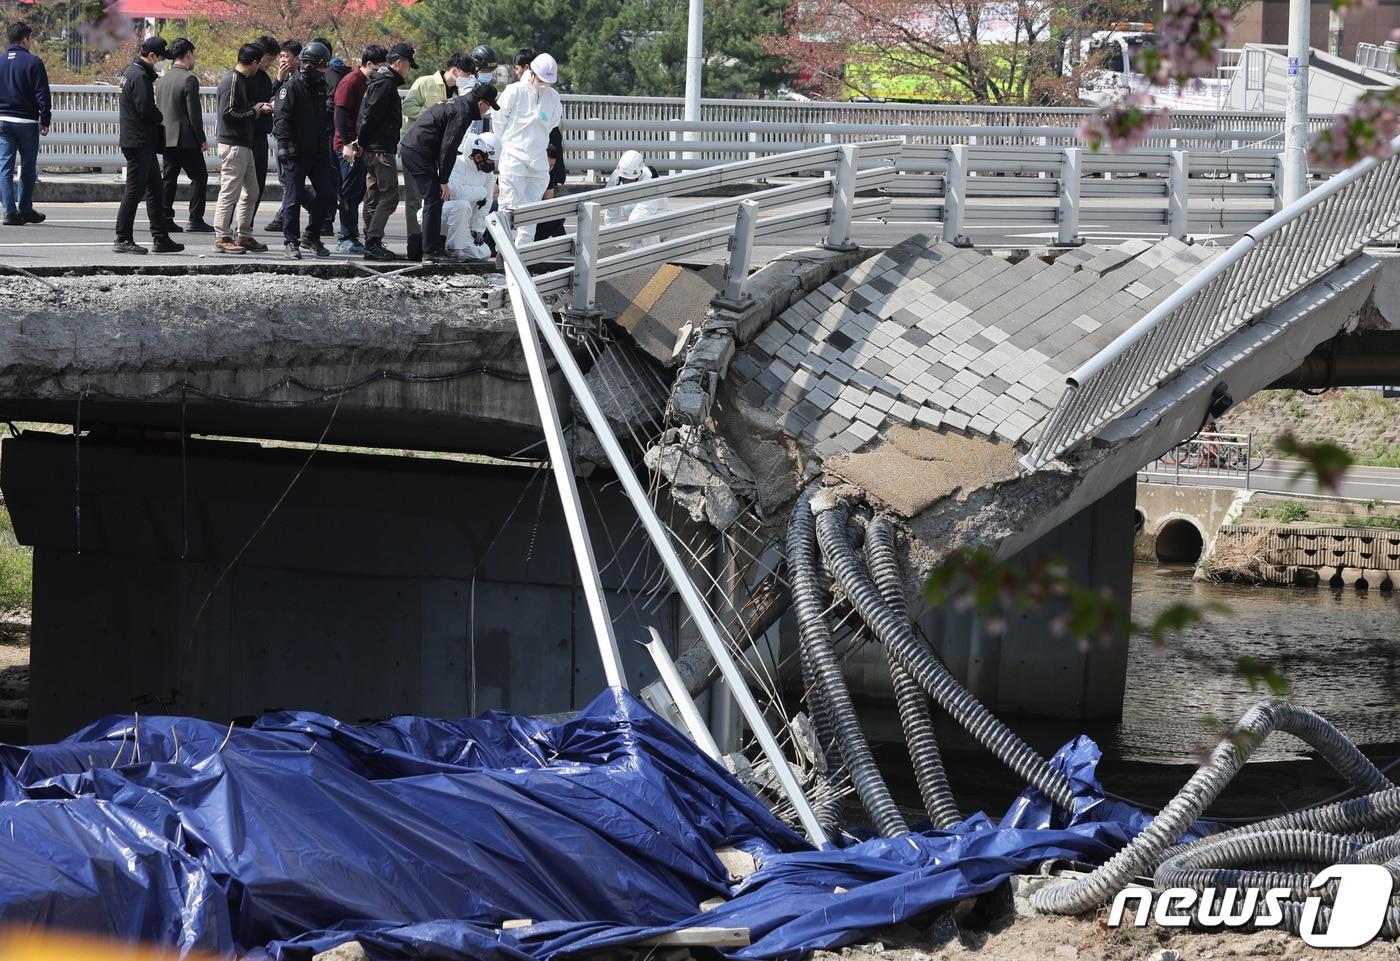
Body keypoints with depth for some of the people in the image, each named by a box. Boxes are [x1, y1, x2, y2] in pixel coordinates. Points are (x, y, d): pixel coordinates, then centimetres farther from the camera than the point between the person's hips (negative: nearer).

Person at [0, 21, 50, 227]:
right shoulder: (33, 62, -8)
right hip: (26, 122, -3)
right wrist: (45, 121, -1)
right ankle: (25, 209, 15)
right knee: (28, 167, 10)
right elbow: (42, 94, -9)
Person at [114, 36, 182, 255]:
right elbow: (147, 110, -22)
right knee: (134, 190, -5)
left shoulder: (130, 71, 16)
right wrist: (161, 117, -3)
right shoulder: (140, 76, -16)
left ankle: (161, 238, 16)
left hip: (137, 141, 11)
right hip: (140, 142, -11)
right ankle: (122, 239, -1)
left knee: (155, 189, 13)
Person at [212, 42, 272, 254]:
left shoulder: (242, 80, 16)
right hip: (233, 144, -10)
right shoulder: (232, 81, -13)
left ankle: (245, 236, 20)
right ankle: (222, 238, -3)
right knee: (230, 192, -7)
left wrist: (259, 107, 10)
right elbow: (229, 113, -20)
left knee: (251, 192, 13)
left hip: (244, 144, 10)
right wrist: (256, 110, -12)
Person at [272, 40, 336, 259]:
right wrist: (284, 145, -23)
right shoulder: (292, 86, -9)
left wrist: (325, 146, 19)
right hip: (296, 153, -7)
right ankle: (291, 242, 7)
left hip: (318, 152, 7)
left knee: (327, 194, 4)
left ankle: (311, 236, 18)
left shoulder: (320, 86, 13)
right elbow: (281, 118, -15)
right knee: (294, 198, -2)